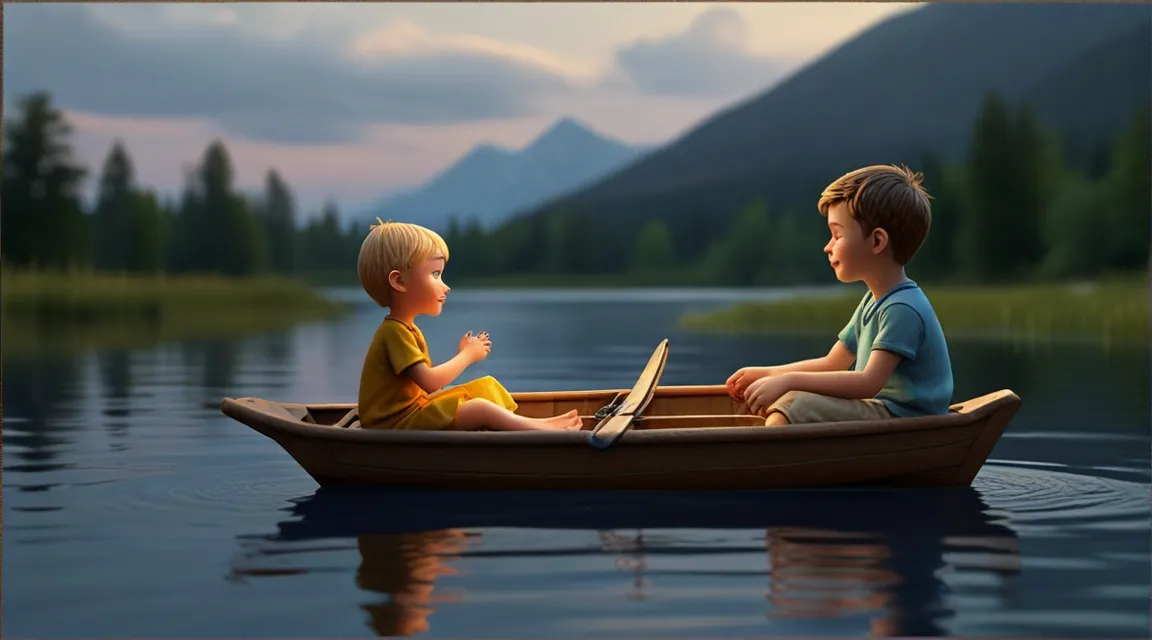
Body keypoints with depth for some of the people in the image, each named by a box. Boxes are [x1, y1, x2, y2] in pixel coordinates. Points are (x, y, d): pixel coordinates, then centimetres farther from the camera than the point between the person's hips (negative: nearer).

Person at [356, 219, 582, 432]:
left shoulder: (407, 329, 16)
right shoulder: (394, 331, -18)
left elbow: (426, 382, 12)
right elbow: (429, 382, -26)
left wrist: (464, 354, 2)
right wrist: (468, 355, -11)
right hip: (397, 422, -11)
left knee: (487, 385, 13)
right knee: (482, 409, -23)